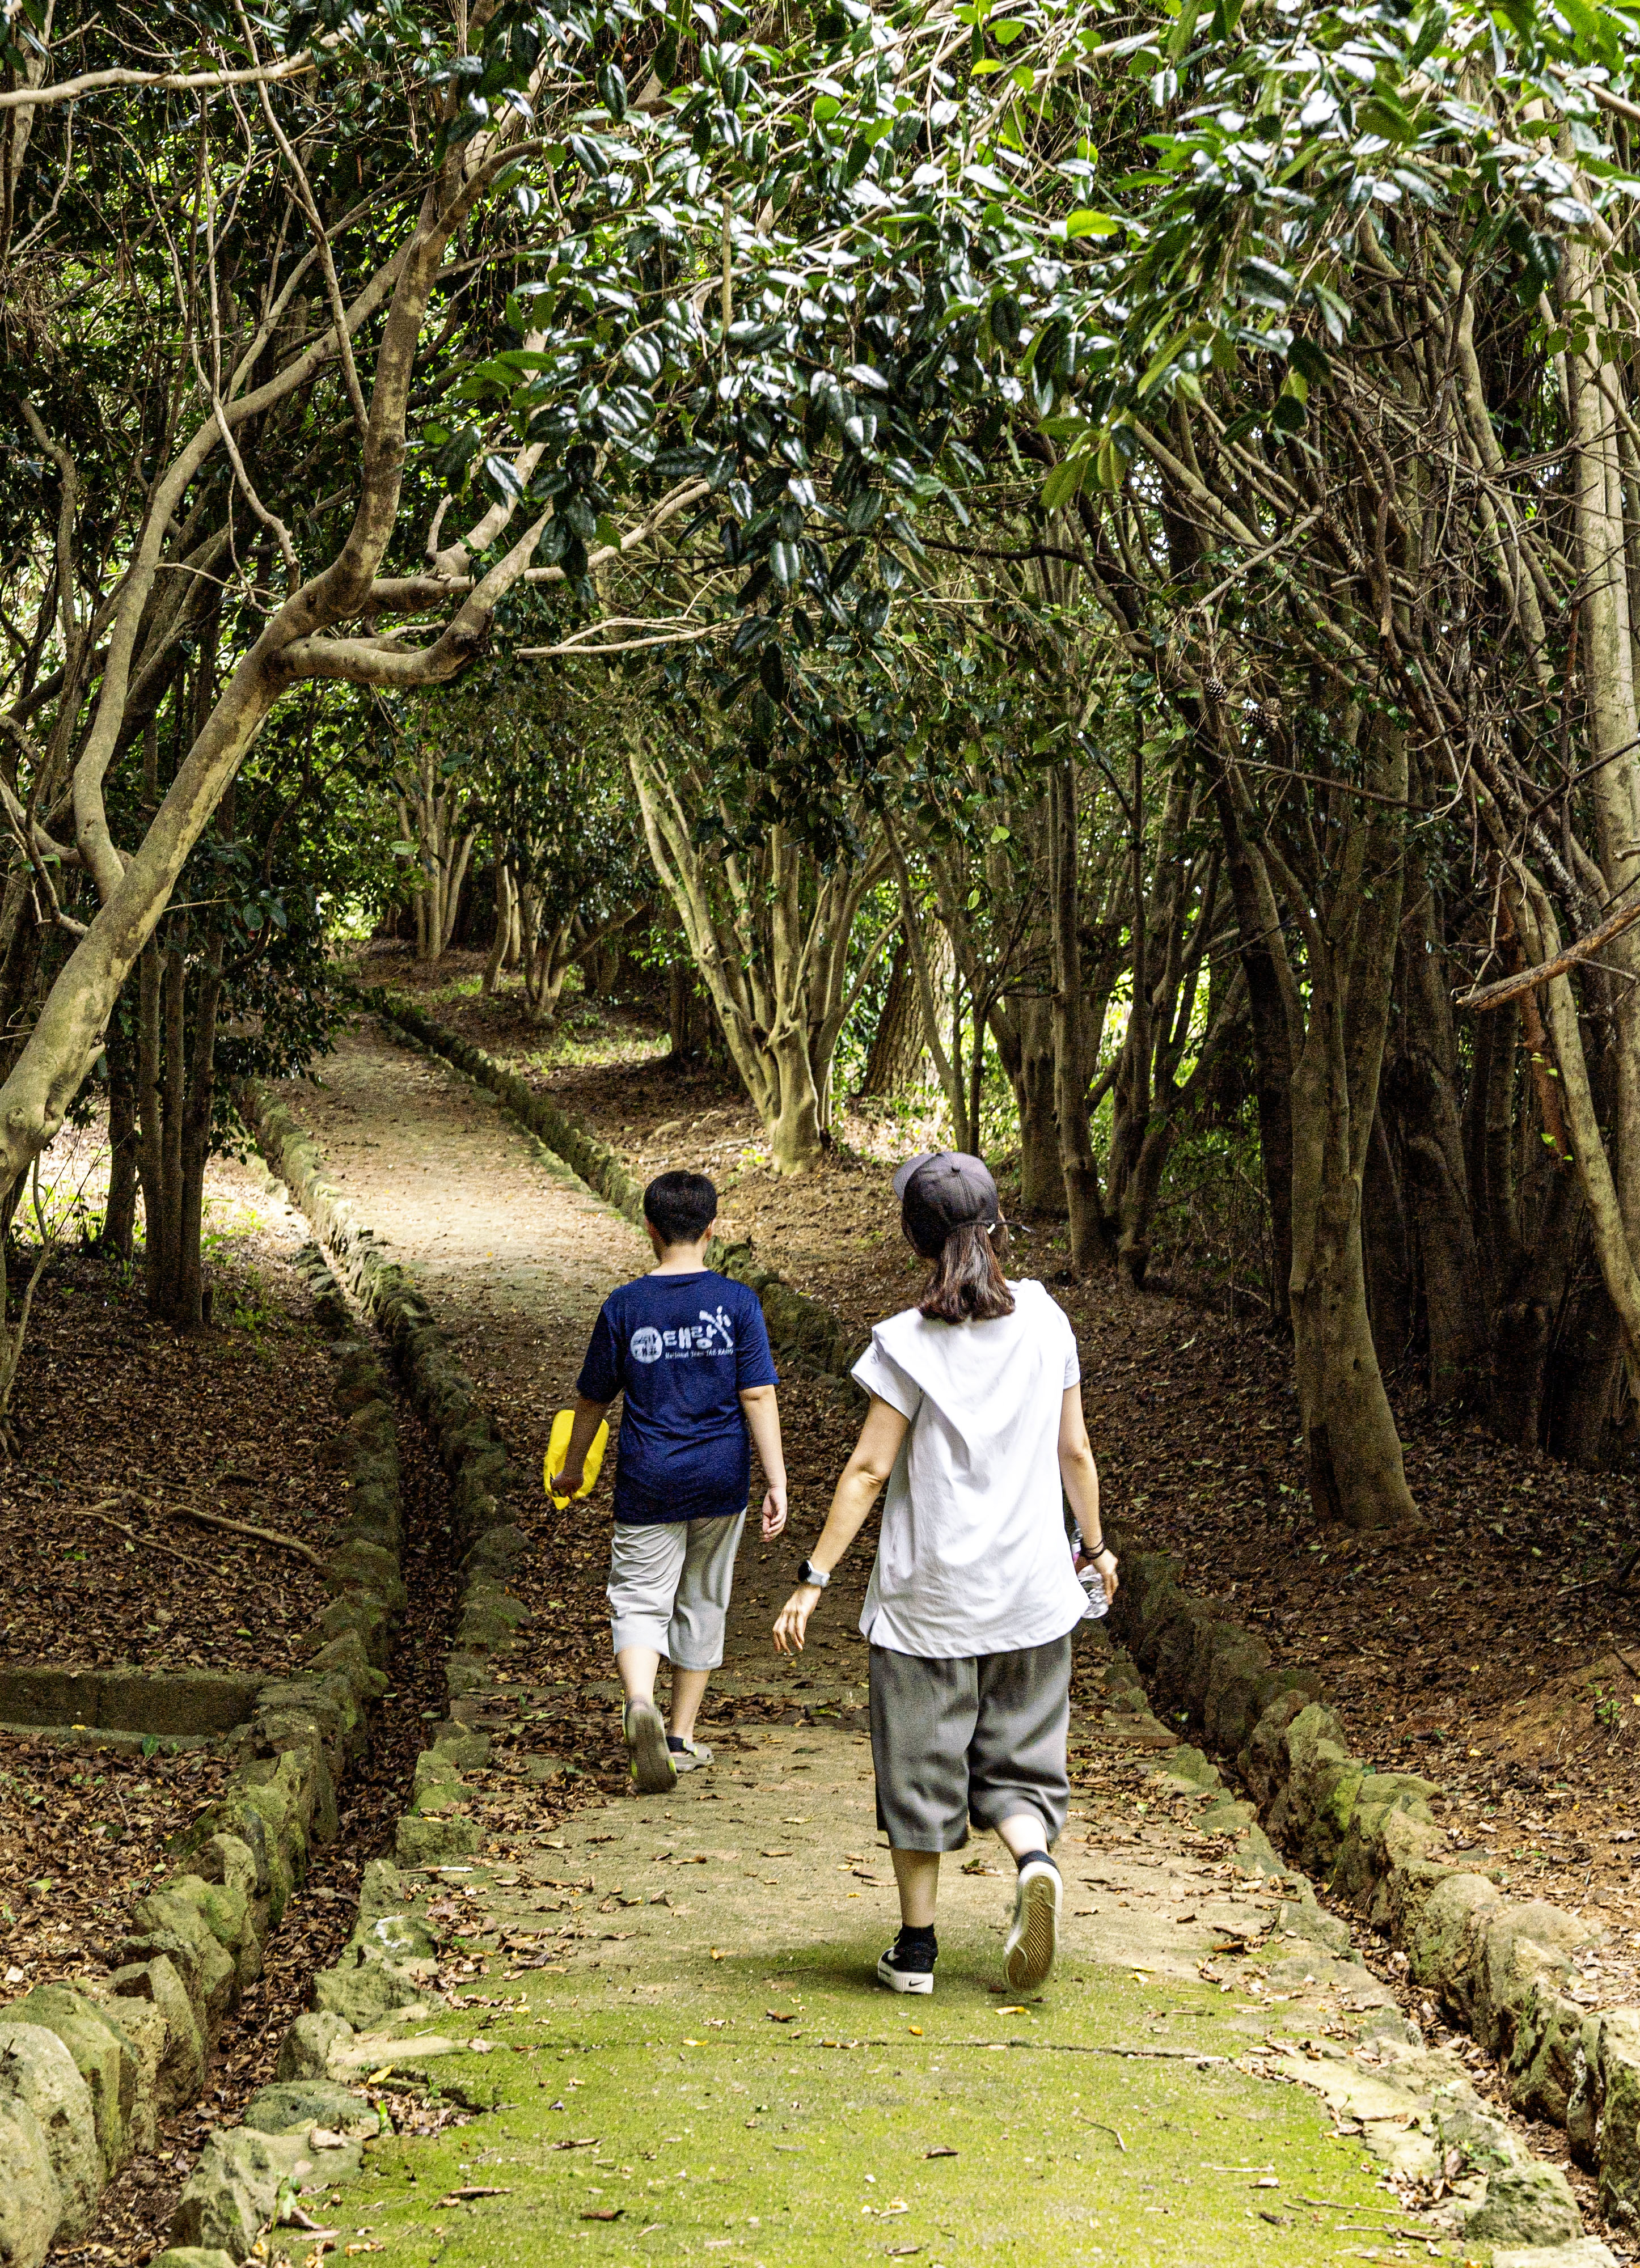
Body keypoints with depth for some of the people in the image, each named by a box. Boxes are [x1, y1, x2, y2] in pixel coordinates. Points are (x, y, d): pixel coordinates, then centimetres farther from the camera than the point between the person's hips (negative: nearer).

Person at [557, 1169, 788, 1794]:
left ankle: (640, 1702, -27)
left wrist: (572, 1468, 20)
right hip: (720, 1483, 1)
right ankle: (682, 1737, 23)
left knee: (639, 1602, 2)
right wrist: (778, 1482, -6)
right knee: (702, 1604, 16)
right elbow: (758, 1395, -9)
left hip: (647, 1484, -1)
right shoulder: (736, 1302, -5)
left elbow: (592, 1398, 5)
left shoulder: (624, 1307, -4)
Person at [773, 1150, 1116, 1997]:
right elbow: (1074, 1452, 6)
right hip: (1031, 1592, 3)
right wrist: (1096, 1546, 21)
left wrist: (813, 1579, -10)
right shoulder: (1044, 1320, 0)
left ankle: (916, 1946, 15)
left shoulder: (908, 1342, -11)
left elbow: (868, 1469, -13)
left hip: (928, 1597, -3)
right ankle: (1034, 1857, -16)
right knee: (1018, 1763, 13)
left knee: (919, 1769, 9)